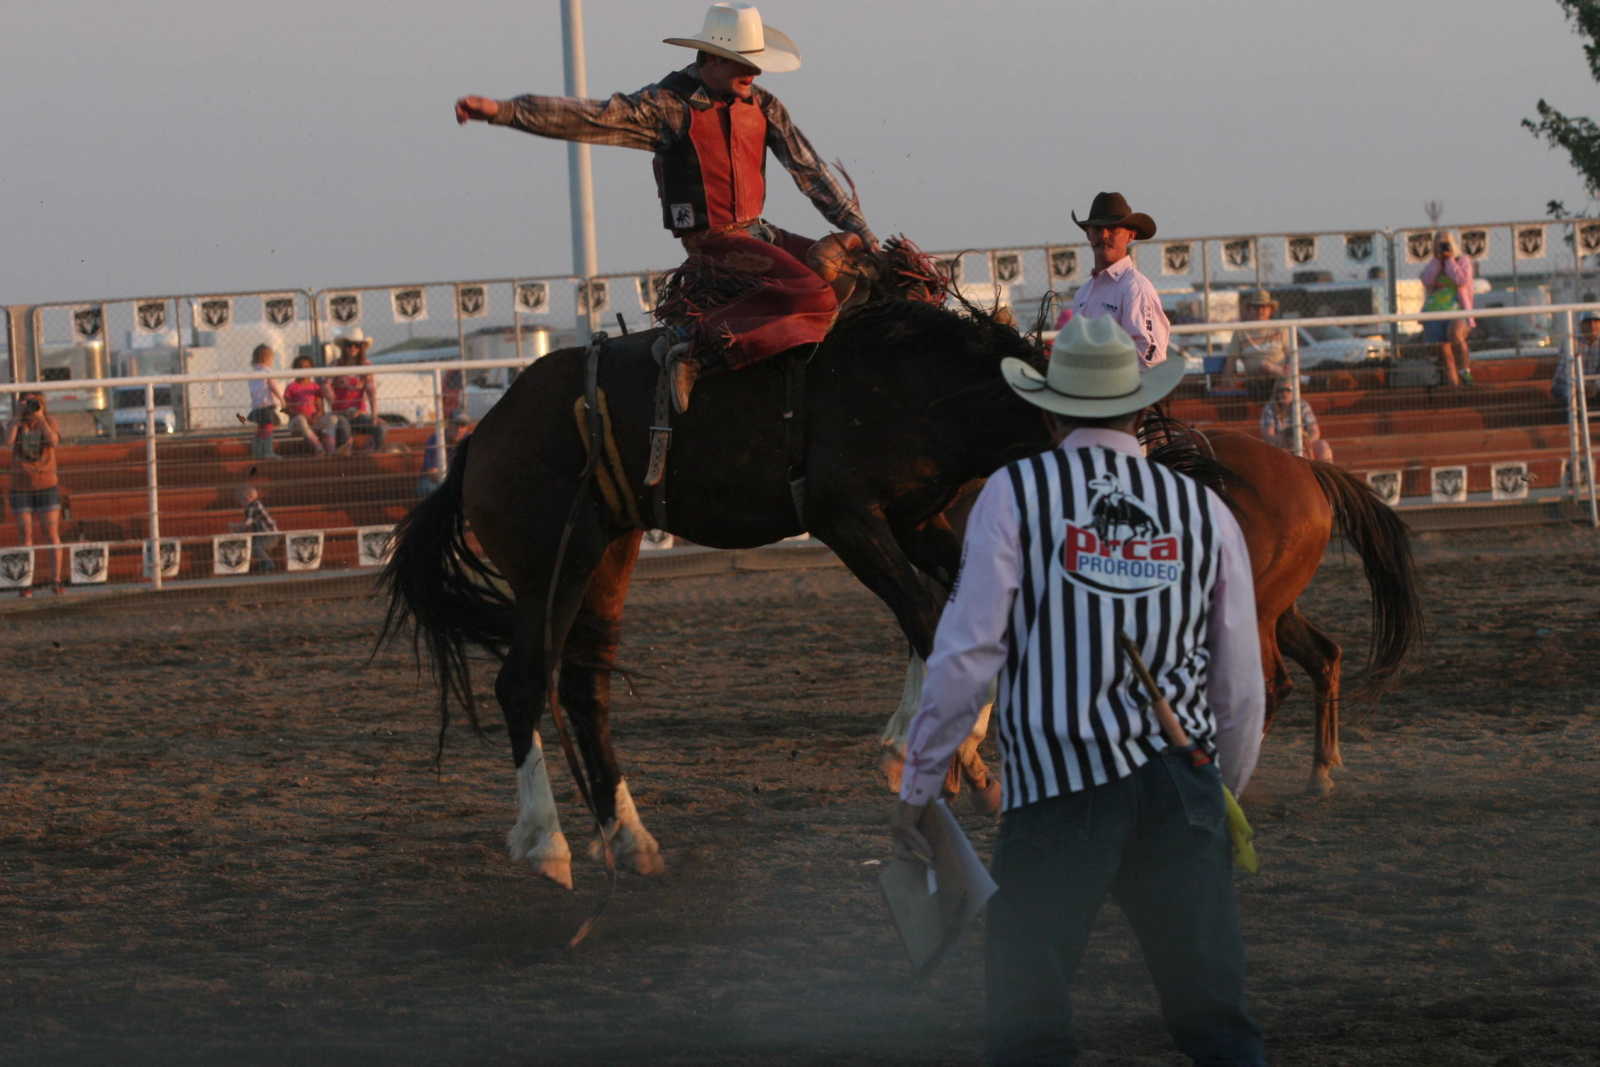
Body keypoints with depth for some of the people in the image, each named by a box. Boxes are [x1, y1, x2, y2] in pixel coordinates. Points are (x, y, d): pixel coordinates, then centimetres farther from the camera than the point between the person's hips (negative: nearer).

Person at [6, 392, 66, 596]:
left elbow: (54, 442, -19)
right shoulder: (16, 424, 1)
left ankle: (56, 581, 1)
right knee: (25, 536, -1)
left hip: (47, 485, 0)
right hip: (21, 487, 0)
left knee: (52, 534, -3)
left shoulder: (50, 422, 0)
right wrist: (19, 416, -18)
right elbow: (8, 442, -19)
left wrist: (39, 416, -20)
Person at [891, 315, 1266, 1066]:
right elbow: (1241, 687, 13)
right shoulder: (1204, 511, 9)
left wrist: (917, 785, 1)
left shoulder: (1015, 495, -1)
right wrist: (1227, 793, 28)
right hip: (1181, 780, 3)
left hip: (1056, 786, -3)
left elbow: (967, 654, -6)